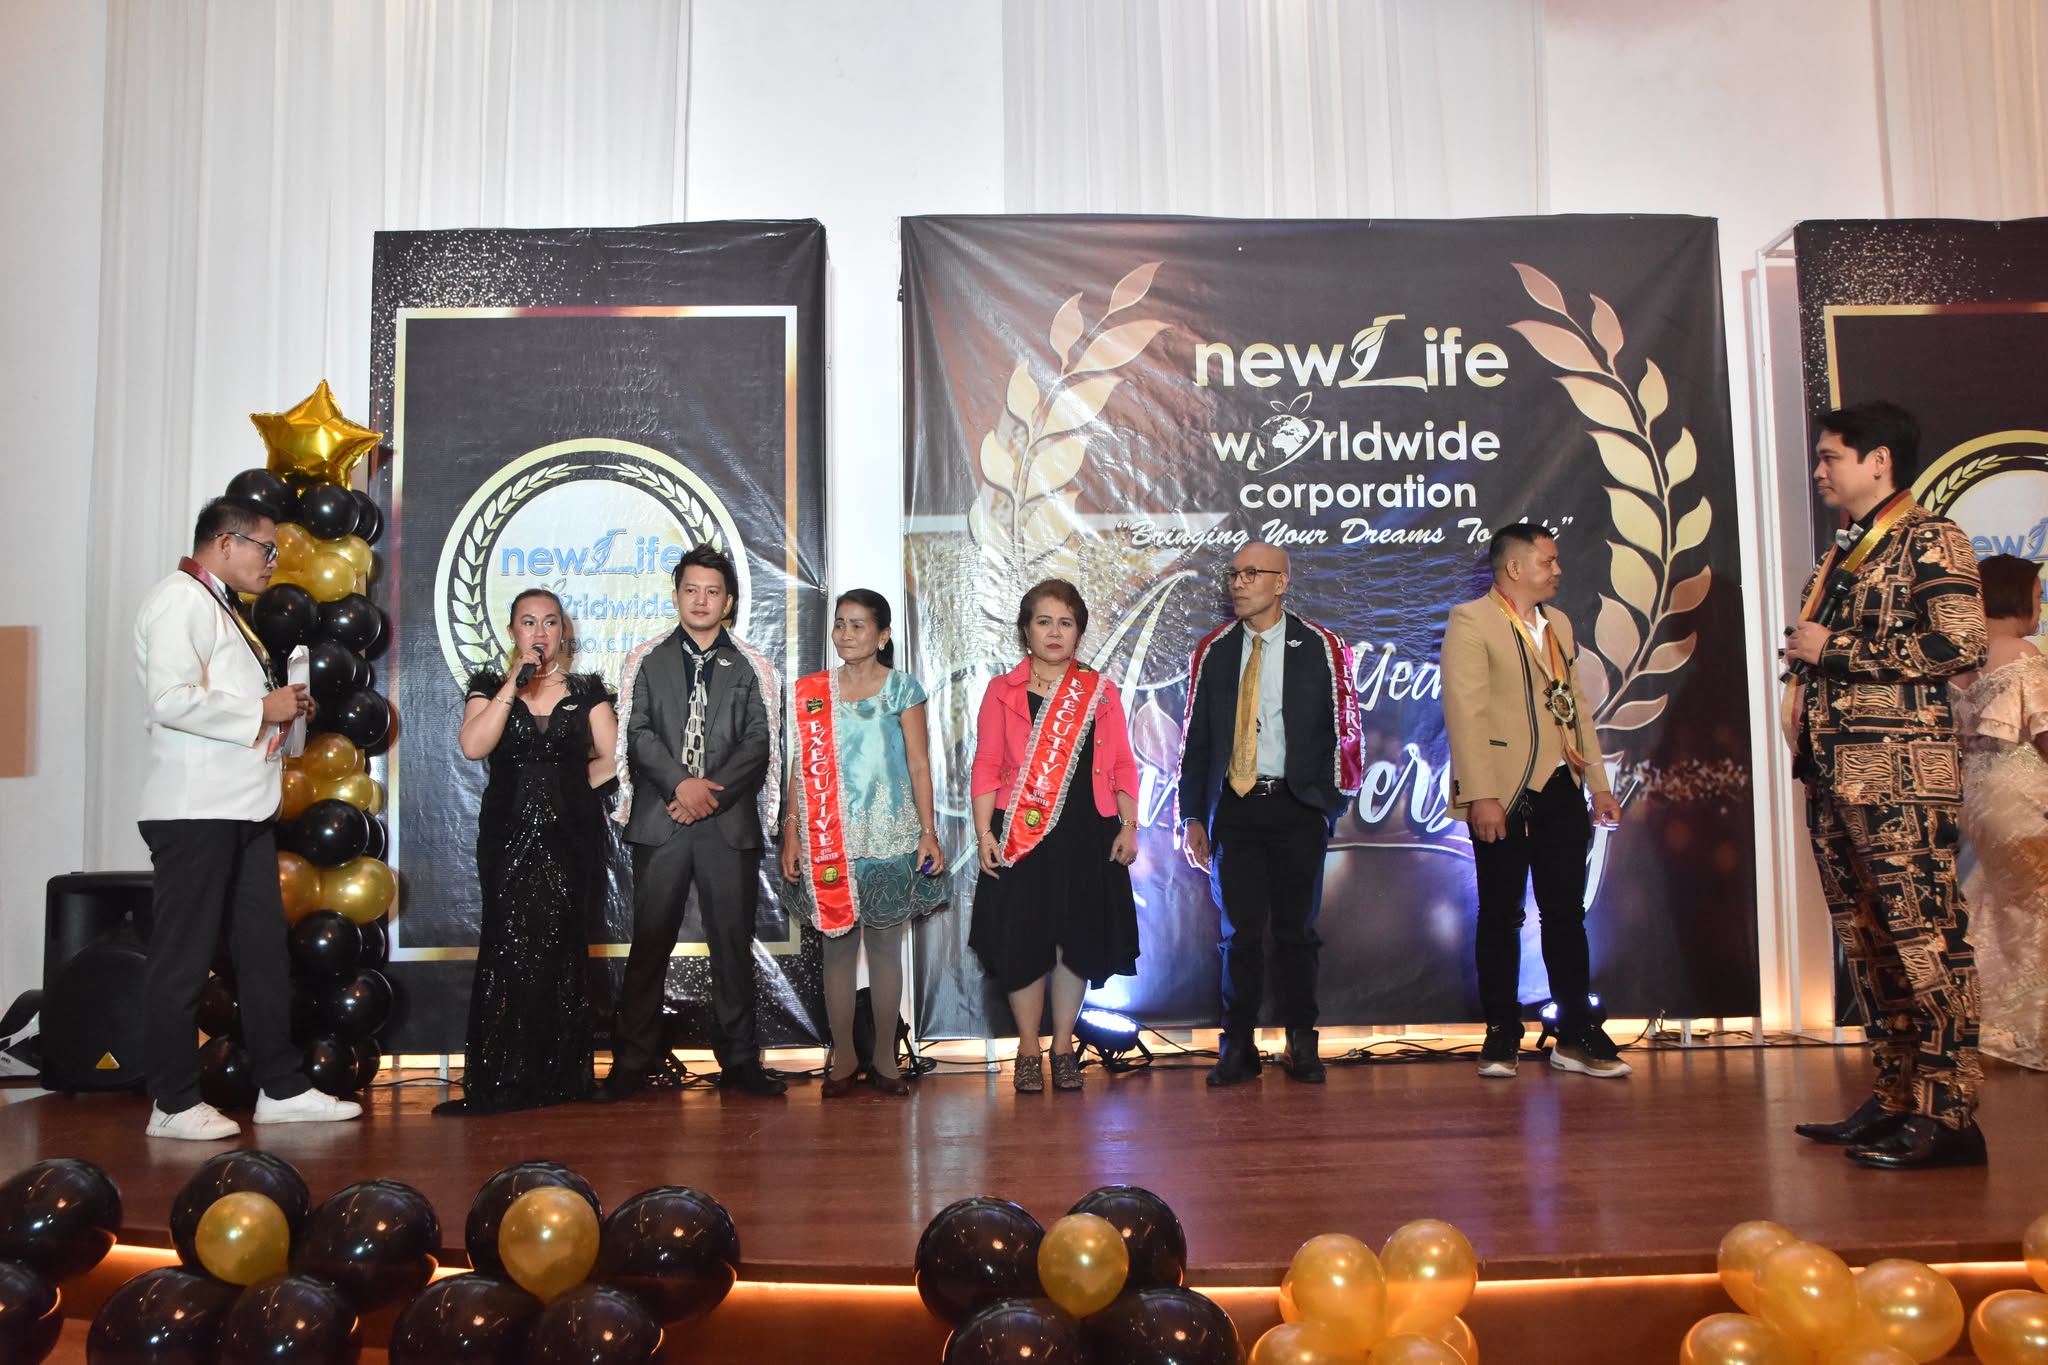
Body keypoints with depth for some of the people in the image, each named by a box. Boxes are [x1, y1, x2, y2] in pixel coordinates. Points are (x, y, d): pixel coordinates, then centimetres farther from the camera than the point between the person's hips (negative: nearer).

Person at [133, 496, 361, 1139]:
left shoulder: (221, 605, 20)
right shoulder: (180, 600, -11)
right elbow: (171, 700, -24)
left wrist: (283, 704, 7)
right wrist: (263, 708, -15)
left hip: (242, 807, 10)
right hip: (195, 809, -10)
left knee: (264, 948, 12)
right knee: (183, 957, -1)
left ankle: (281, 1087, 19)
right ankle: (174, 1104, 9)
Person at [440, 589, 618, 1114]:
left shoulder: (587, 690, 9)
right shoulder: (490, 686, 7)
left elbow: (611, 759, 5)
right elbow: (473, 746, -12)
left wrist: (569, 786, 4)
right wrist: (514, 684, -12)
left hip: (570, 839, 1)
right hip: (510, 838, 0)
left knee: (561, 952, 3)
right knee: (508, 950, -5)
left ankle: (561, 1076, 11)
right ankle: (500, 1082, 2)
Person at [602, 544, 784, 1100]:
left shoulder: (751, 667, 11)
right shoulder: (647, 660, 11)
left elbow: (759, 743, 2)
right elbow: (638, 732, 1)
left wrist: (713, 792, -11)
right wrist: (680, 784, -13)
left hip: (729, 823, 0)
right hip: (659, 822, 0)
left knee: (733, 943, 3)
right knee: (650, 942, 2)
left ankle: (738, 1060, 11)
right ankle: (634, 1061, 10)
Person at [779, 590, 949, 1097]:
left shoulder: (902, 688, 3)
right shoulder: (811, 692, 8)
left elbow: (919, 765, 2)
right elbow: (801, 768, 8)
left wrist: (928, 832, -4)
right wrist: (791, 833, 1)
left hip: (889, 839, -1)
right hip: (829, 841, 2)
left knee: (885, 946, 4)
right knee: (837, 945, 4)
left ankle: (884, 1058, 14)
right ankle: (843, 1058, 14)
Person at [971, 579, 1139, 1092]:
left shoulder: (1100, 692, 8)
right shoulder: (1002, 691, 4)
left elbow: (1123, 765, 6)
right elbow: (987, 766, 0)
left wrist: (1129, 825, -3)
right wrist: (984, 833, -8)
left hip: (1087, 836, 1)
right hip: (1021, 836, -1)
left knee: (1078, 942, 6)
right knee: (1022, 942, 2)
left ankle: (1064, 1047, 21)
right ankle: (1028, 1050, 18)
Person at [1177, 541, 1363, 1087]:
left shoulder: (1319, 647, 1)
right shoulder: (1213, 650, 7)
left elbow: (1343, 728, 3)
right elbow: (1195, 736, 7)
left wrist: (1332, 798, -3)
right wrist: (1193, 817, 4)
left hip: (1296, 808, -1)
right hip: (1233, 807, 1)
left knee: (1295, 929, 5)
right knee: (1240, 930, 2)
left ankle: (1302, 1046, 17)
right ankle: (1238, 1048, 11)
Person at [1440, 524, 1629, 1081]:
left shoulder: (1558, 623, 17)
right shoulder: (1470, 621, -7)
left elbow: (1577, 706, 18)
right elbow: (1464, 713, -15)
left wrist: (1599, 783, 12)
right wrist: (1481, 796, -21)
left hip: (1561, 790, 6)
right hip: (1505, 794, -6)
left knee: (1566, 913, 8)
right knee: (1502, 914, 4)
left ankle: (1577, 1035, 15)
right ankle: (1502, 1035, 14)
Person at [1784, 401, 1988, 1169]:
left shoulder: (1930, 542, -4)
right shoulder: (1842, 557, 21)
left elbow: (1959, 645, -16)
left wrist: (1833, 649, -13)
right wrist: (1804, 683, 7)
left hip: (1901, 772, -8)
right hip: (1834, 771, 9)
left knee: (1925, 937, -7)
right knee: (1865, 941, 10)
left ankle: (1948, 1113, -3)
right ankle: (1894, 1098, 18)